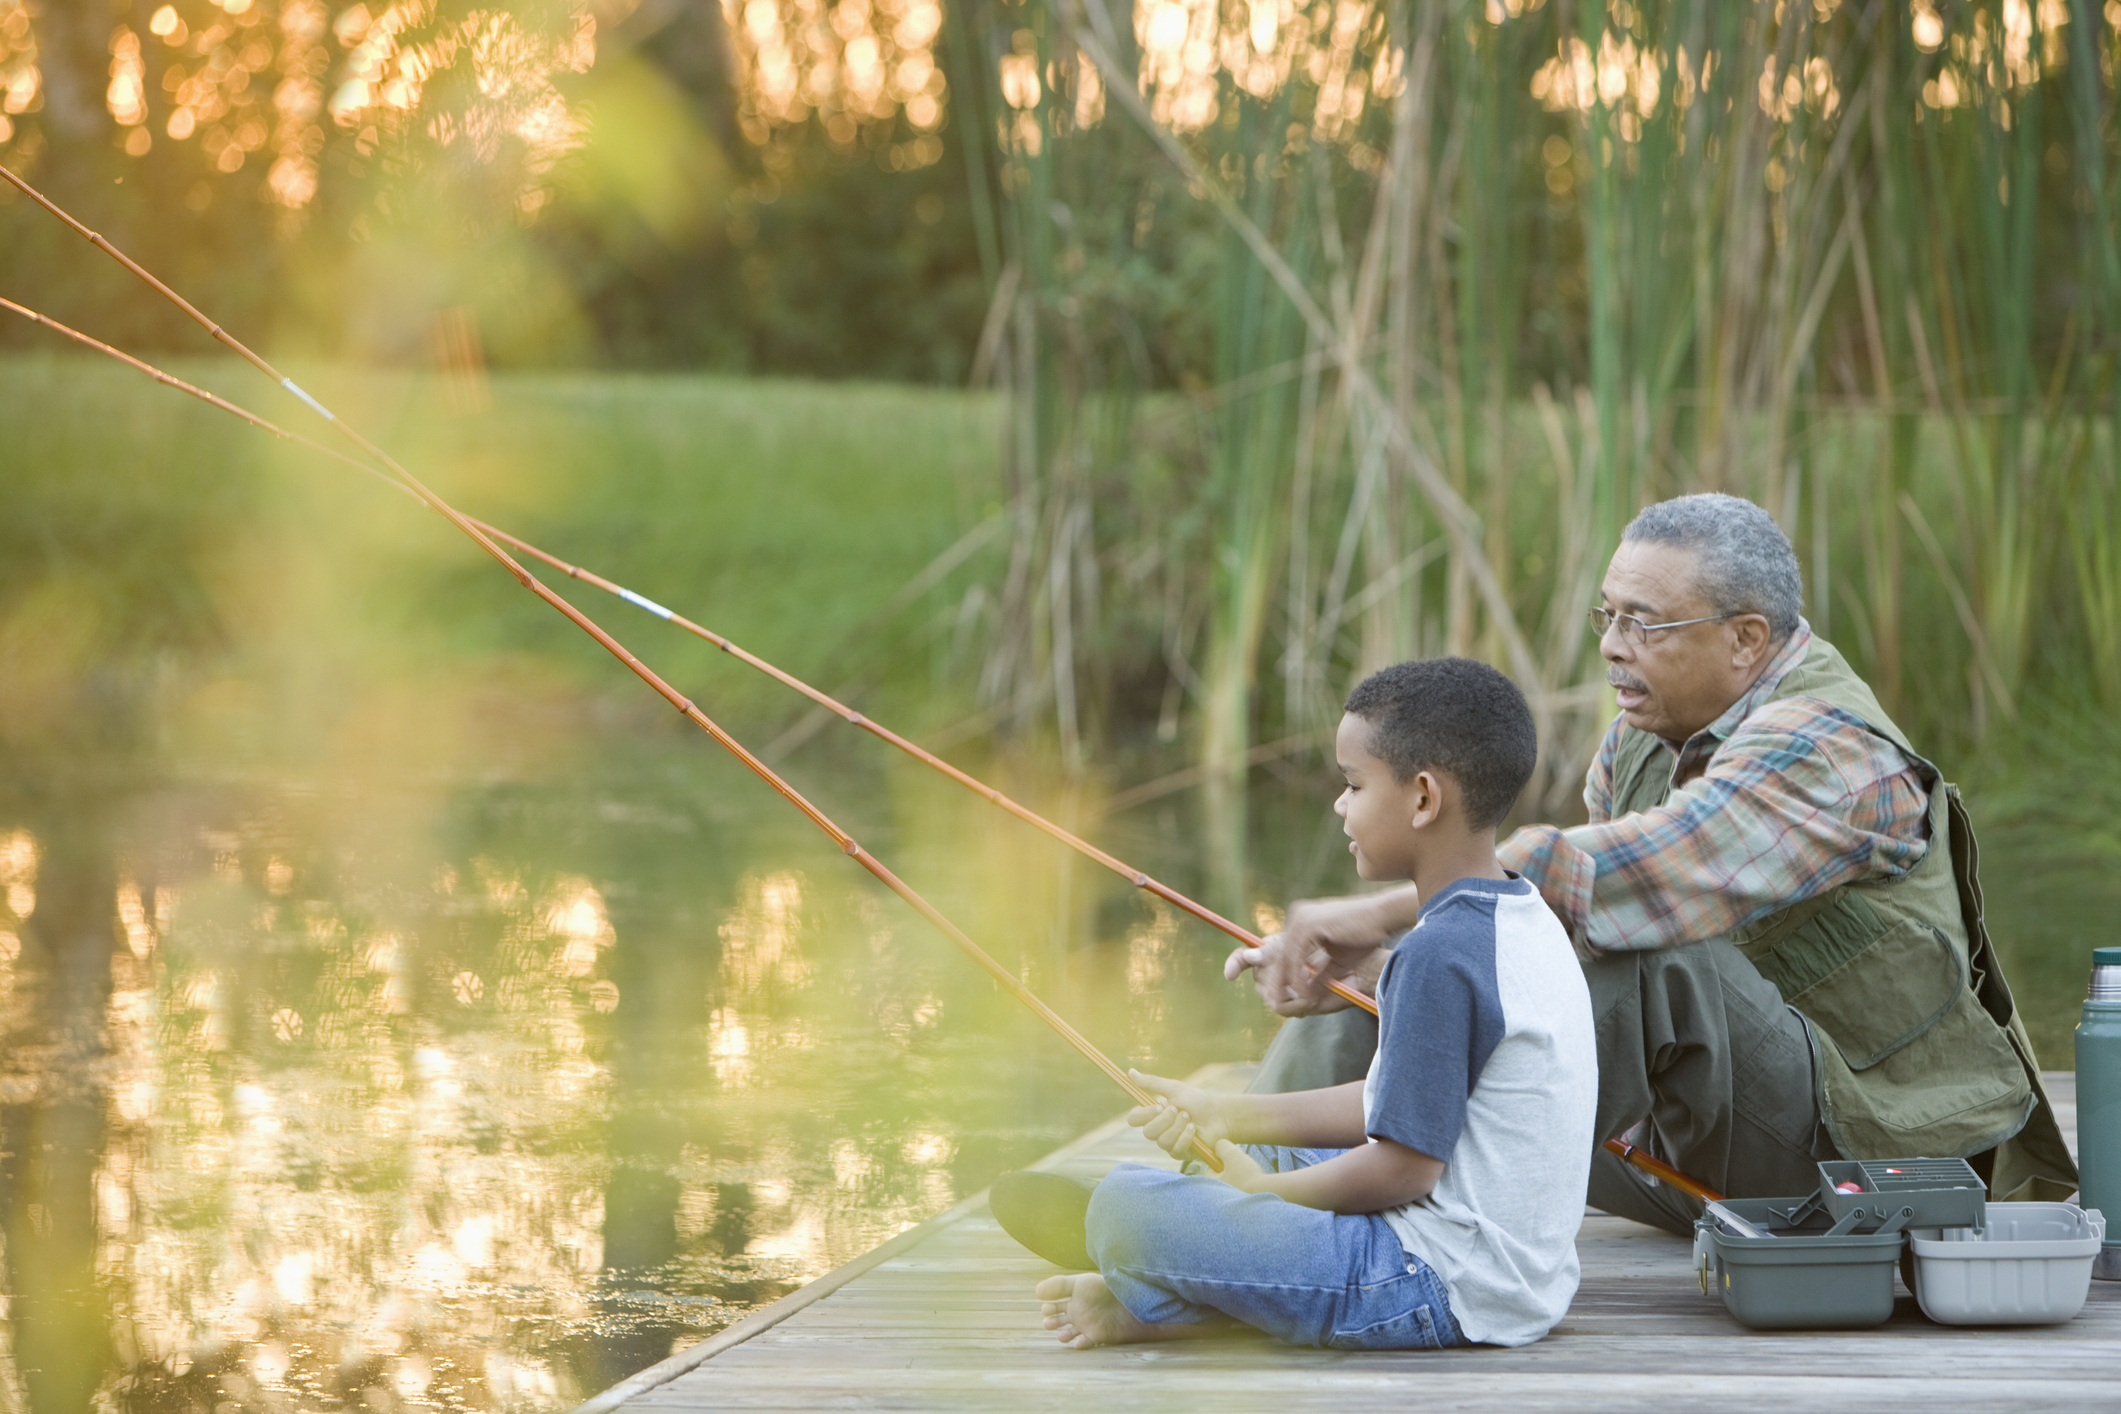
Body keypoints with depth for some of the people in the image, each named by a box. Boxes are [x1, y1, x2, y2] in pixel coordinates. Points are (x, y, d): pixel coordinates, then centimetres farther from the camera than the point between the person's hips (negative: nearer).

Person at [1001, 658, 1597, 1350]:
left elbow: (1404, 1164, -21)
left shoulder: (1439, 955, -22)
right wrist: (1229, 1116, 14)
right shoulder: (1524, 922, 11)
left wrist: (1266, 1188, -5)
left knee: (1127, 1203, -20)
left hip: (1445, 1290, -11)